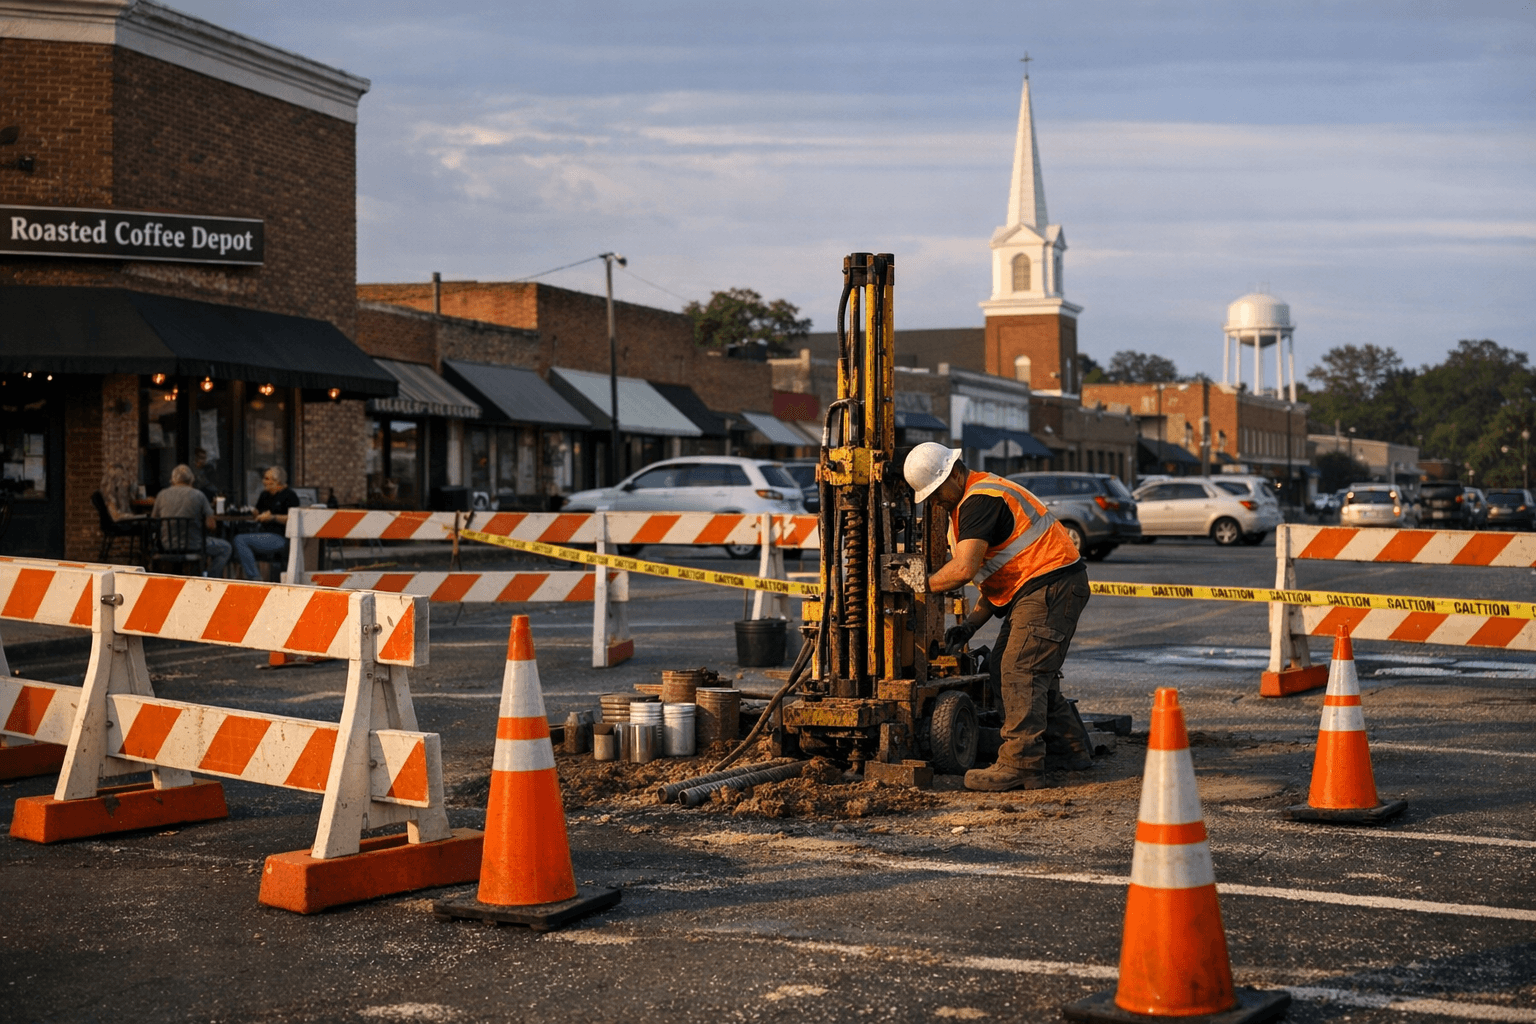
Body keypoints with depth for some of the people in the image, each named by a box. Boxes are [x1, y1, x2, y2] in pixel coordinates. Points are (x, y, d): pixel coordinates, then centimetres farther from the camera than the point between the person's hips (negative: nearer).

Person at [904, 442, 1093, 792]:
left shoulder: (979, 501, -16)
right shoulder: (981, 498, 19)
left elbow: (963, 570, -25)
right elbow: (996, 573, 21)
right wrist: (970, 624, 12)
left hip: (1051, 588, -11)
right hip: (1038, 590, 11)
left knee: (1020, 673, -14)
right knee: (1004, 668, 15)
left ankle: (1020, 765, -16)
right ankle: (1069, 749, 23)